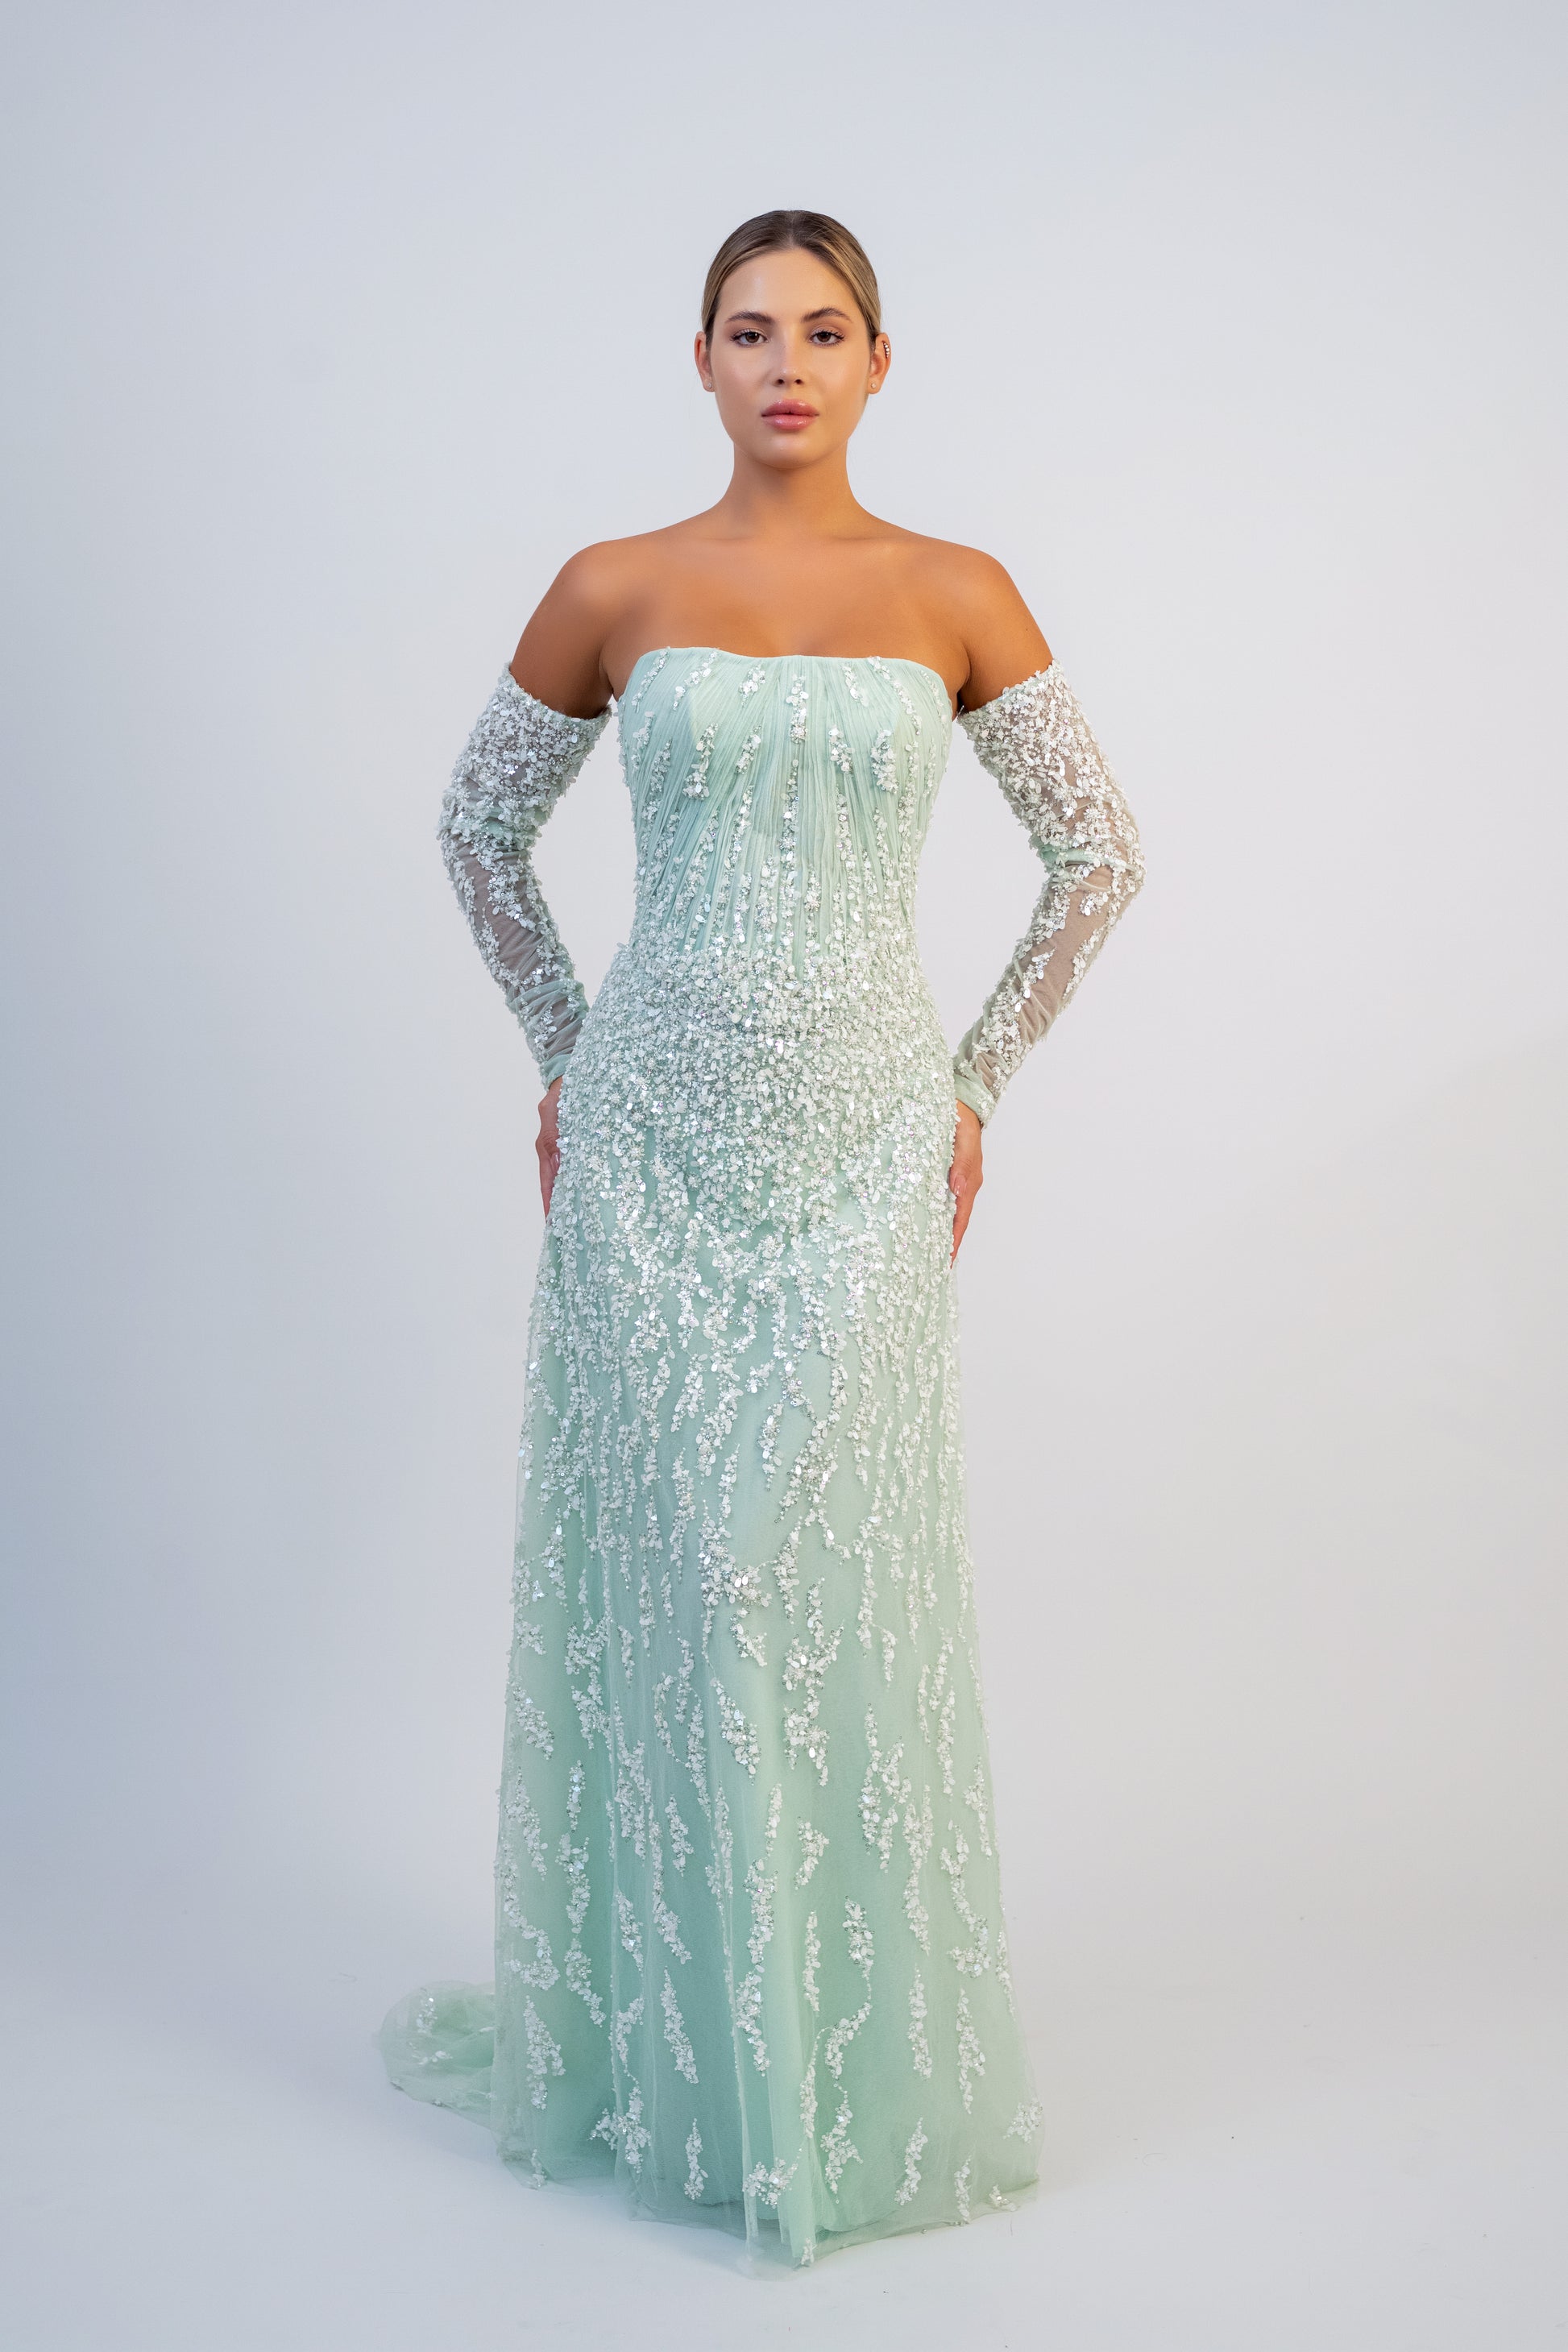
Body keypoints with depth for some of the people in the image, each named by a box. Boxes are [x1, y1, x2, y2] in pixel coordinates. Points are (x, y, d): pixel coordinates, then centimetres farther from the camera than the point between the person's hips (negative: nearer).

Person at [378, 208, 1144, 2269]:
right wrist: (563, 1056, 11)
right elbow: (482, 825, 14)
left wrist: (980, 1082, 6)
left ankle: (859, 2064, 21)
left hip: (865, 1143, 0)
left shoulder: (956, 598, 3)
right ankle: (651, 2039, 24)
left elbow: (1098, 856, 9)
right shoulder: (616, 592, 3)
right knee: (653, 1573, 6)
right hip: (654, 1138, 0)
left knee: (845, 1588, 4)